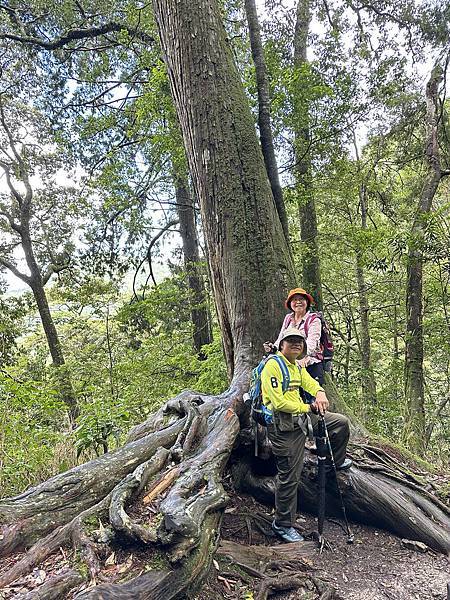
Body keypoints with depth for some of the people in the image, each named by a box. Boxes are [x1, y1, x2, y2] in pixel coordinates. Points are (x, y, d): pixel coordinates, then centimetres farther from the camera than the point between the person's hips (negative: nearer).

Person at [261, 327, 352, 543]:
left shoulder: (297, 366, 13)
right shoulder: (273, 366, -17)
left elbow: (309, 382, 7)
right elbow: (279, 403, -23)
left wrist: (320, 392, -18)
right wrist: (308, 408, -17)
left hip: (302, 419, 9)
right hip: (283, 426, -8)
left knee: (341, 422, 11)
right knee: (289, 477, -1)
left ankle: (336, 462, 34)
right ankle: (282, 525, 17)